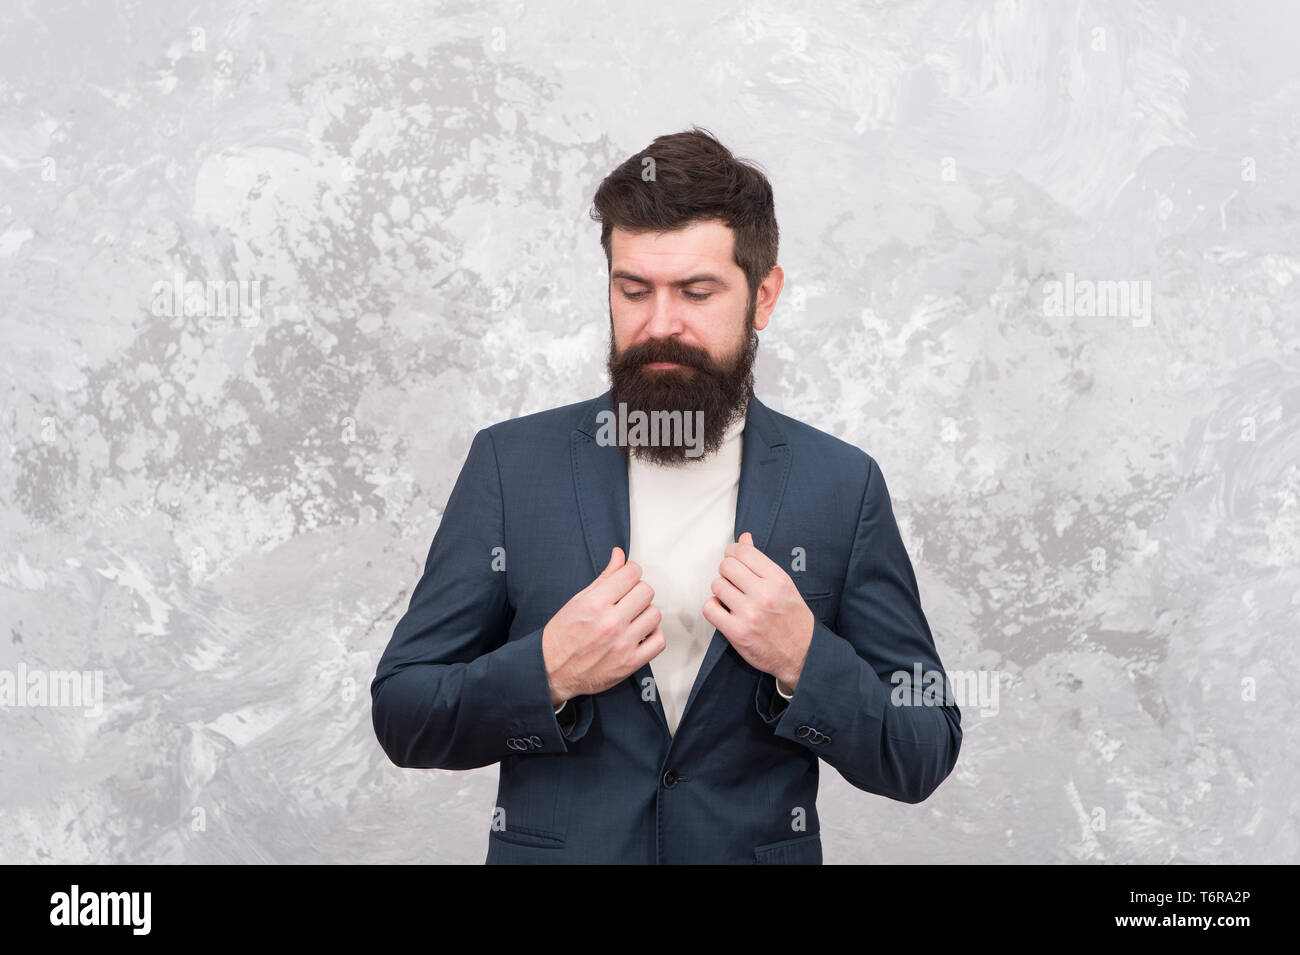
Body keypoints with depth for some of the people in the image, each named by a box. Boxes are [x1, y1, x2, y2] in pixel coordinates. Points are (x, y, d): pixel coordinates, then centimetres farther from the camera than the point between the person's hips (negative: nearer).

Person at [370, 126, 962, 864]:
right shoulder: (513, 463, -7)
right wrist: (546, 673, -21)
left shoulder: (843, 486, -7)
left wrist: (805, 661, -21)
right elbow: (401, 715, -5)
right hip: (548, 846, 0)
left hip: (760, 847, 0)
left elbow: (922, 761, -4)